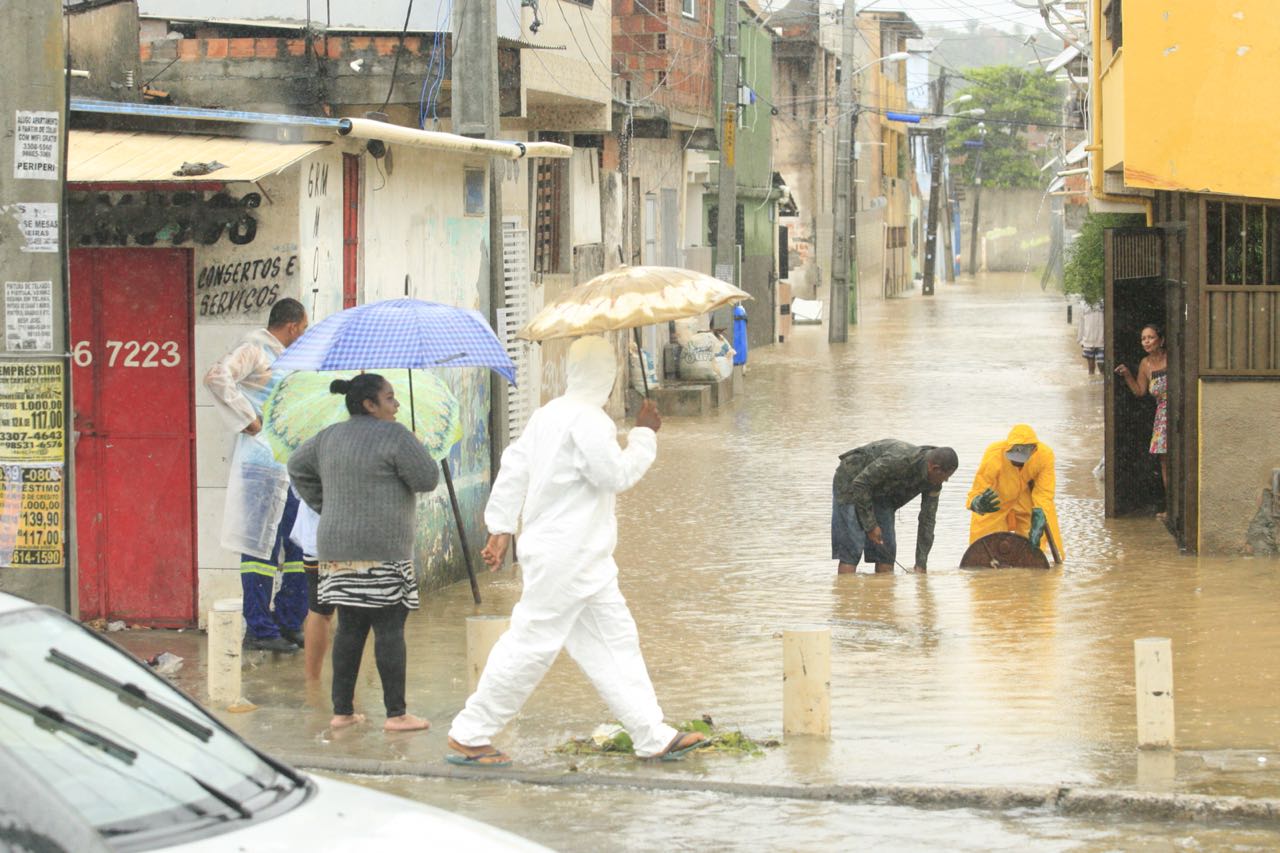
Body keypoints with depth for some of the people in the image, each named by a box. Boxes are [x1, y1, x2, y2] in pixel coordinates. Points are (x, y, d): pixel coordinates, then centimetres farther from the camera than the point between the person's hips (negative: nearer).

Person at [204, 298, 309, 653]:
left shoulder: (283, 356, 22)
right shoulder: (254, 348, -7)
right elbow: (217, 377, -23)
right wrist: (248, 420, -19)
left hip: (293, 463, 9)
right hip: (262, 462, -9)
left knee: (300, 545, 9)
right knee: (261, 546, -6)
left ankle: (290, 624, 17)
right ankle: (258, 630, -3)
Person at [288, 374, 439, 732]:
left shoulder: (331, 437, 12)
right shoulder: (393, 435, -10)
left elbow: (297, 466, 24)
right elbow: (427, 479, -9)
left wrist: (324, 506, 23)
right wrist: (414, 449, 9)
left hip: (336, 547, 7)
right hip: (381, 551, -7)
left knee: (349, 629, 12)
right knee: (389, 629, -3)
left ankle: (342, 711, 13)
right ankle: (396, 713, -3)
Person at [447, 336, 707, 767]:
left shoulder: (548, 414, 12)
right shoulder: (587, 420, -17)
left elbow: (514, 468, 14)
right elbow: (616, 475, -16)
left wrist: (501, 528, 16)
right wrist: (644, 435, -4)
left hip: (584, 559, 11)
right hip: (565, 557, -11)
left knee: (615, 640, 10)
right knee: (532, 644, -4)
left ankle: (654, 736, 12)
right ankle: (468, 736, 3)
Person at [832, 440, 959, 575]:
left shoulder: (933, 483, -13)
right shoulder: (899, 459, -37)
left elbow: (927, 520, -4)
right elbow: (860, 484, -31)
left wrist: (921, 564, -6)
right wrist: (871, 525, -27)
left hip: (880, 491, 7)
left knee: (886, 549, 0)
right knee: (851, 549, -15)